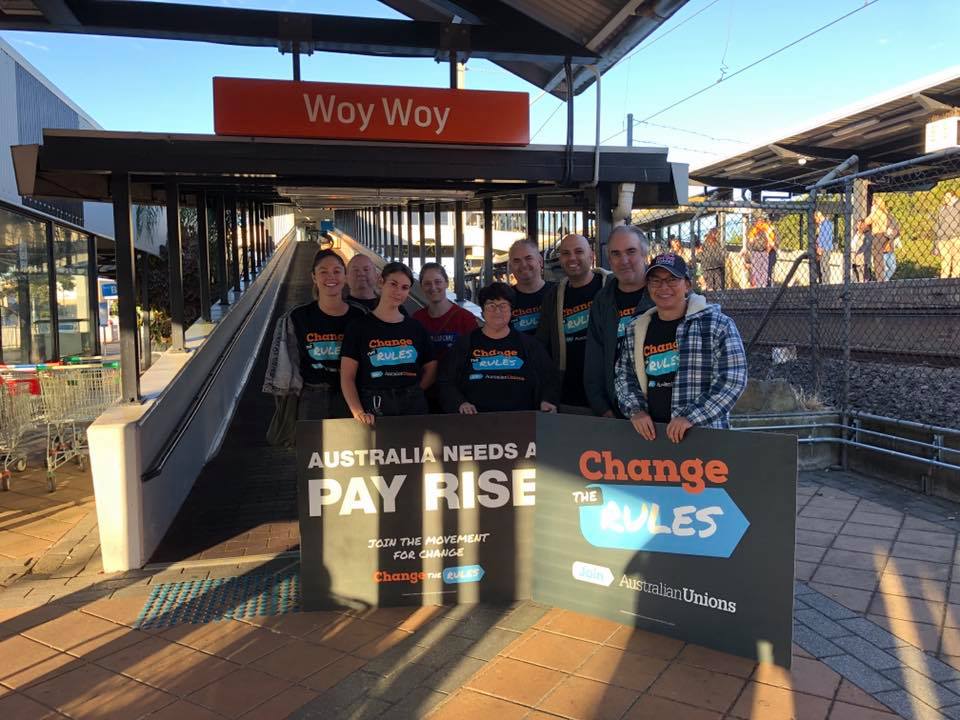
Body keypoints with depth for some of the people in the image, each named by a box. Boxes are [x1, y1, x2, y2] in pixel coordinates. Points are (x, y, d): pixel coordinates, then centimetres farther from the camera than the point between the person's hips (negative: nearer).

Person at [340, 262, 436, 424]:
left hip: (414, 406, 3)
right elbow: (347, 377, -5)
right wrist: (358, 412, -18)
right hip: (374, 409, -3)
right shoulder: (359, 328, 0)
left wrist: (412, 393, -1)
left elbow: (431, 369, 14)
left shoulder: (416, 328, 9)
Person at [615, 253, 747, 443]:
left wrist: (691, 417, -17)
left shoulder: (717, 325, -6)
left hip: (703, 433, -3)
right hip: (649, 432, 4)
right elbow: (624, 375, 13)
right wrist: (636, 410, -4)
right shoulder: (636, 330, 8)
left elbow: (732, 379, -11)